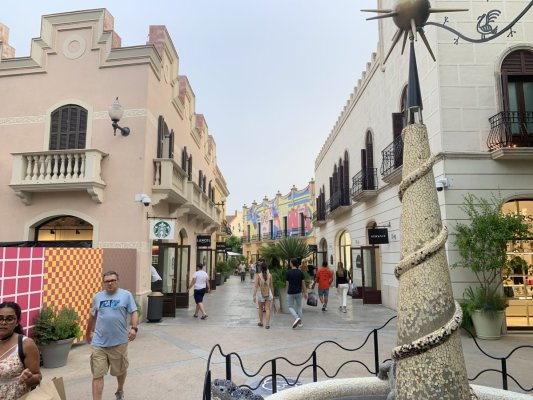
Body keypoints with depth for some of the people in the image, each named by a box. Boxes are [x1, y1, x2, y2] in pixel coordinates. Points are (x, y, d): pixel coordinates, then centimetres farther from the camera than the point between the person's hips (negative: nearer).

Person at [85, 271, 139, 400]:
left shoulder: (126, 295, -4)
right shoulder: (97, 297, 7)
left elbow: (134, 313, -6)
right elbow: (92, 317, 18)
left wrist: (134, 328, -21)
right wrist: (87, 334, 27)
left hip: (119, 342, -1)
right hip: (99, 343, 2)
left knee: (121, 370, 18)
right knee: (97, 375, -1)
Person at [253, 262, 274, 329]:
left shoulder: (258, 275, -11)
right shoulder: (269, 275, -4)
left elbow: (256, 286, -12)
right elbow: (271, 286, 2)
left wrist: (254, 296, -8)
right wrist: (273, 294, 14)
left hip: (260, 294, -1)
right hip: (268, 293, 1)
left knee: (260, 308, 18)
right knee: (267, 309, 3)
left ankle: (261, 322, 28)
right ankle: (267, 324, -4)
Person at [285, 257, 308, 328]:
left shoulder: (288, 272, -11)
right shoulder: (300, 272, -2)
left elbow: (287, 284, -6)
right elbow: (303, 283, -1)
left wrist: (287, 292, 7)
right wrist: (305, 292, 7)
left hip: (290, 293, -3)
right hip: (298, 292, 3)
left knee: (291, 307, 9)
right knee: (299, 307, 16)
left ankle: (297, 318, -14)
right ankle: (300, 322, 15)